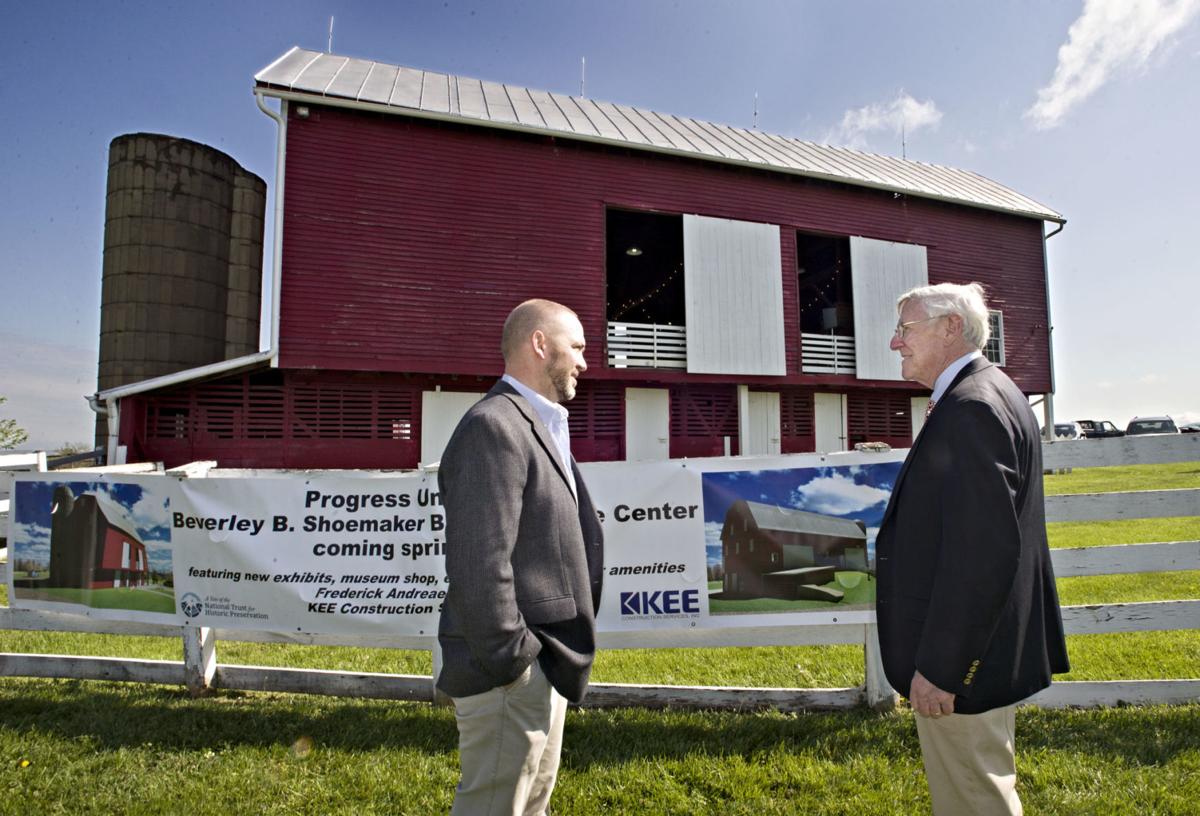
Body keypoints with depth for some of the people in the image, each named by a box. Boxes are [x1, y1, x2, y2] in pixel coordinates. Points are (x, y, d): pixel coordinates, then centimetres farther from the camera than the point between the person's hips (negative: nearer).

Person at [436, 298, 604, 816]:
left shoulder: (536, 427, 13)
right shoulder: (493, 427, -19)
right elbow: (480, 564, -24)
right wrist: (508, 664, -19)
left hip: (543, 668, 10)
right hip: (512, 675, -10)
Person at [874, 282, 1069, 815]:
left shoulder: (970, 409, -22)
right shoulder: (989, 394, 11)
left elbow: (981, 549, -28)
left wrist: (937, 667, -22)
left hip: (959, 657, -10)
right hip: (985, 648, 10)